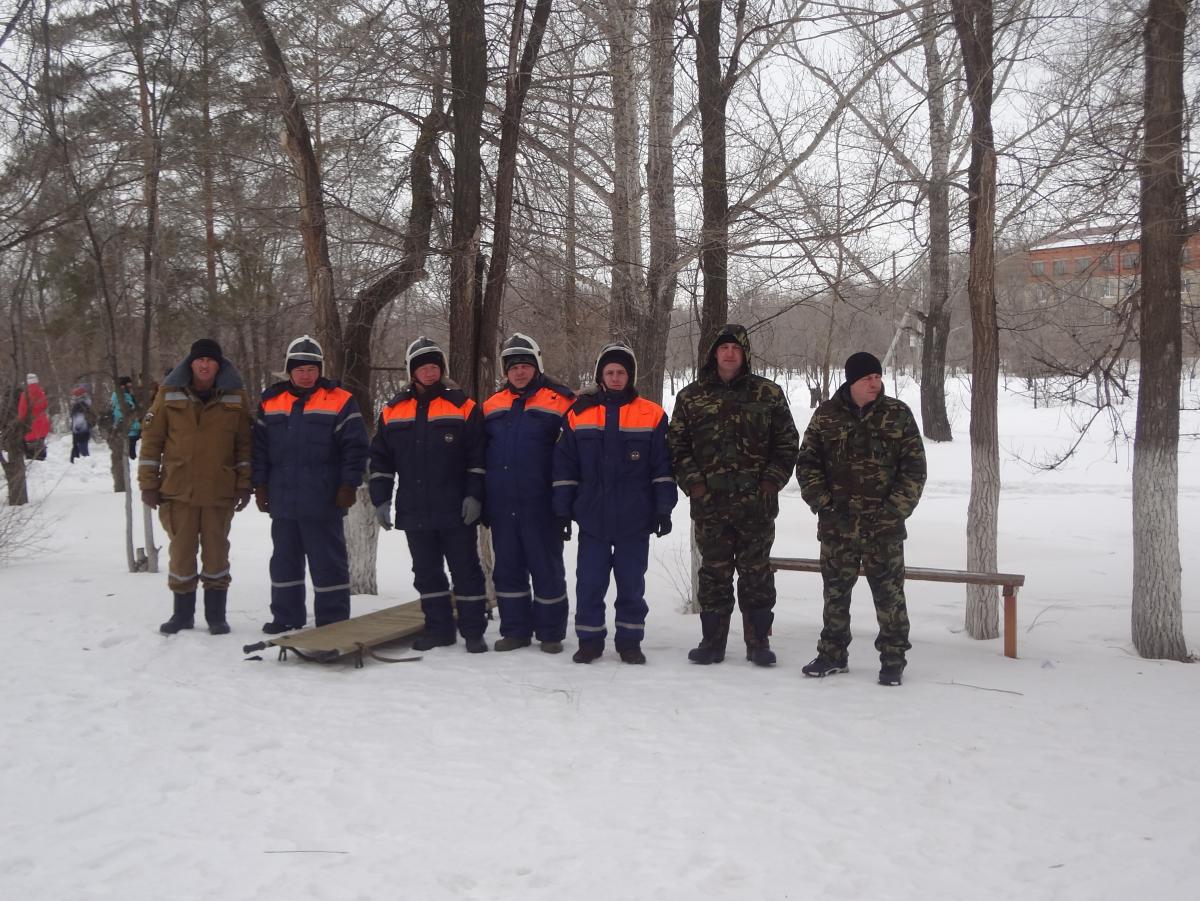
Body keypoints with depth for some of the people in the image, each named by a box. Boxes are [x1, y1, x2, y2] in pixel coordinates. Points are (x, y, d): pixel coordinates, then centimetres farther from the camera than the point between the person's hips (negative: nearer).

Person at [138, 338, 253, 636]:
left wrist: (244, 485, 1)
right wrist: (148, 484, 0)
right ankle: (182, 613, 21)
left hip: (220, 491, 0)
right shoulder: (169, 394, 1)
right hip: (178, 490, 0)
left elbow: (245, 443, 6)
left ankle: (216, 614, 18)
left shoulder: (235, 397, 2)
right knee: (181, 553, 7)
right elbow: (151, 438, 3)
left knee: (216, 553, 7)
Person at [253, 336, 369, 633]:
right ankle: (285, 617, 24)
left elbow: (355, 446, -5)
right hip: (282, 501, 5)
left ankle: (333, 622, 8)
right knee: (284, 561, 13)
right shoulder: (271, 402, 9)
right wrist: (260, 484, 7)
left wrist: (349, 484, -9)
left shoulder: (340, 401, -3)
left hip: (323, 502, -4)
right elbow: (259, 447, 12)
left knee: (328, 563, 2)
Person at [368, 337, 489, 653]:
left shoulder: (463, 407, -1)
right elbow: (380, 459, 12)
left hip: (455, 511, -4)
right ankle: (439, 628, 21)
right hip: (414, 511, 4)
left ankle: (473, 630, 9)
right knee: (427, 573, 11)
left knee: (466, 570, 2)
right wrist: (381, 499, 5)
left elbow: (478, 457, -1)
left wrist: (474, 496, -9)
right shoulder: (393, 410, 8)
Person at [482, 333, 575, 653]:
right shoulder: (492, 405, 11)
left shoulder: (559, 402, -4)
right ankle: (515, 630, 20)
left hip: (540, 504, -5)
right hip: (501, 504, 5)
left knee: (546, 567, 3)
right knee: (508, 568, 11)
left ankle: (550, 633, 13)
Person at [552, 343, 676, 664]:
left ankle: (630, 641, 18)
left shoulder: (652, 415, 0)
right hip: (592, 518, 1)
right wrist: (562, 510, 2)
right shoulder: (579, 414, 4)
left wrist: (663, 509, -3)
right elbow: (564, 466, 6)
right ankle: (589, 639, 16)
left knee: (632, 583, 7)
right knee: (589, 583, 4)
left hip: (634, 520, -1)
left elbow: (663, 467, 2)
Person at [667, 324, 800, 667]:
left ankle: (758, 641, 16)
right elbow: (678, 445, 7)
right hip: (709, 504, 1)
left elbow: (787, 442, 6)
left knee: (756, 573, 6)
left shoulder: (769, 393, 4)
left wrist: (772, 482, -3)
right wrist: (693, 482, -4)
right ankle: (712, 641, 17)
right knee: (714, 573, 8)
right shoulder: (691, 397, 7)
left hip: (757, 503, -1)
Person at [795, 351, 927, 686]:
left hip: (884, 526, -1)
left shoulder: (898, 414, 1)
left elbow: (914, 467, 1)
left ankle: (893, 659, 14)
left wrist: (895, 510, -7)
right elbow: (807, 463, 6)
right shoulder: (827, 415, 3)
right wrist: (824, 504, -4)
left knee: (889, 592, 1)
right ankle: (832, 654, 25)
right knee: (835, 591, 11)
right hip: (837, 524, 2)